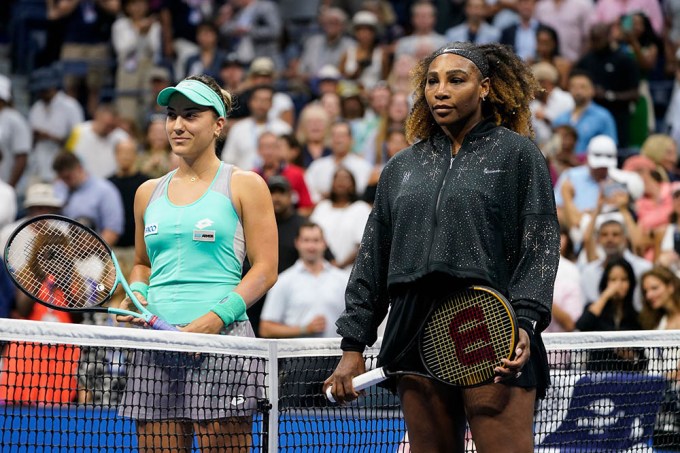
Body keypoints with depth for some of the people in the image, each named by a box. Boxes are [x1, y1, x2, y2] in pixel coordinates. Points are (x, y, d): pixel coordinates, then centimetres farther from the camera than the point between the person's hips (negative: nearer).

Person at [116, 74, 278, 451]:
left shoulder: (244, 186, 4)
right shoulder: (149, 193, 18)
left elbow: (265, 270, -1)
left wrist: (217, 317, -14)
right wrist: (135, 296, 6)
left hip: (221, 337, -4)